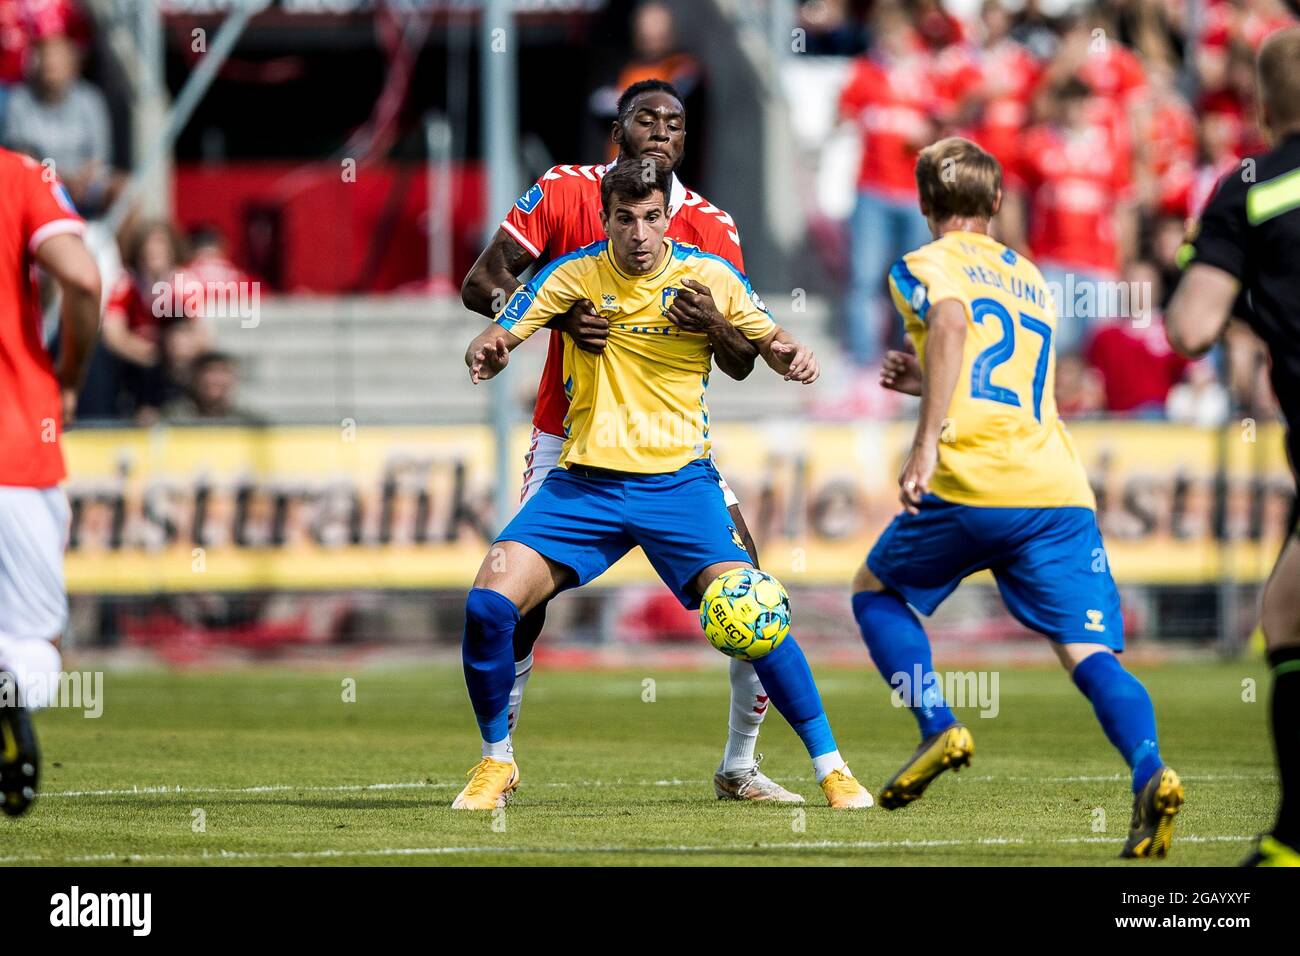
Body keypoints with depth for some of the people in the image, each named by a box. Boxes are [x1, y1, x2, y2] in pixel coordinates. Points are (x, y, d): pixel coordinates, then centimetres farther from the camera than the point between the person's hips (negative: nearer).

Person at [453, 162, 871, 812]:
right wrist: (485, 353, -28)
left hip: (678, 482, -1)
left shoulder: (708, 275, -1)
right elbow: (498, 338, -3)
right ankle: (495, 764, 7)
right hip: (583, 483, 1)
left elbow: (768, 340, 12)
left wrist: (790, 357, -12)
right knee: (488, 604, -15)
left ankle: (830, 767, -4)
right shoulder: (572, 276, 0)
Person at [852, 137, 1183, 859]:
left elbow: (952, 322, -16)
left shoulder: (925, 266, 9)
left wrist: (926, 441, -22)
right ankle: (1149, 772, -33)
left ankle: (939, 728, 2)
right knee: (1089, 651, -6)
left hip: (970, 488, -4)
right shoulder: (1031, 278, 29)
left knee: (874, 592, 22)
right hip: (1061, 494, 4)